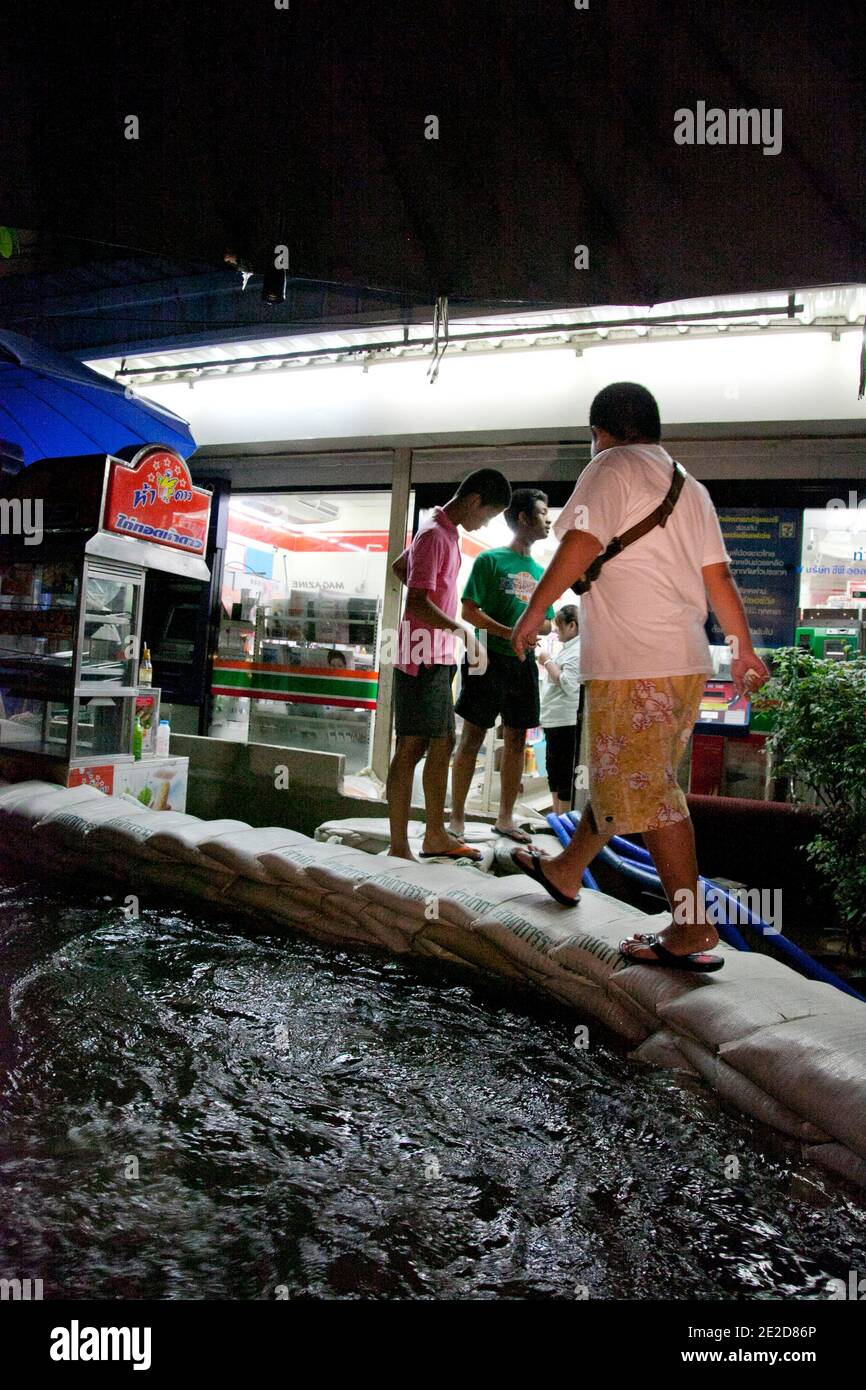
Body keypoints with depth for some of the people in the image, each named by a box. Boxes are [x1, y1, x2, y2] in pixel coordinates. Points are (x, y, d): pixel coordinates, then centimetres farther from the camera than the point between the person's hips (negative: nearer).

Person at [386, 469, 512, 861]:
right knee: (411, 748, -7)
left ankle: (436, 835, 22)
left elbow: (398, 567, 30)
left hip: (437, 659, 10)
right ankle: (399, 848, -2)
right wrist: (461, 629, -15)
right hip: (422, 659, -10)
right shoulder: (434, 536, -14)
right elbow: (417, 604, -22)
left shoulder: (445, 533, 16)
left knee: (442, 744, 13)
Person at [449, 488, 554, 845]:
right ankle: (457, 818, 4)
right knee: (472, 738, -3)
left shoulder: (541, 571, 16)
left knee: (516, 741, 9)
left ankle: (505, 818, 19)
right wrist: (510, 633, -20)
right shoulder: (491, 560, -2)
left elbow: (547, 622, 20)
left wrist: (534, 628, -4)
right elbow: (469, 612, -9)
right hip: (489, 659, -6)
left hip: (523, 664, 7)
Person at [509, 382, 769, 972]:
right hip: (688, 662, 9)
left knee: (648, 790, -4)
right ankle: (567, 870, 37)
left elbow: (580, 545, -16)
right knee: (616, 775, 19)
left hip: (633, 664, -9)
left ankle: (691, 930, 1)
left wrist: (534, 611, -7)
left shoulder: (613, 467, -3)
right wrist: (745, 648, 20)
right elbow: (718, 576, 16)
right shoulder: (690, 486, 19)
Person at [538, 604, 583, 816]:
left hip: (567, 721, -10)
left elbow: (569, 683, -22)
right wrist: (547, 664, 13)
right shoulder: (567, 647, 18)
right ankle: (556, 816, 24)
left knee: (565, 772, -4)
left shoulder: (579, 650, -13)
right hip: (554, 719, 10)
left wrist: (548, 662, -15)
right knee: (554, 769, 15)